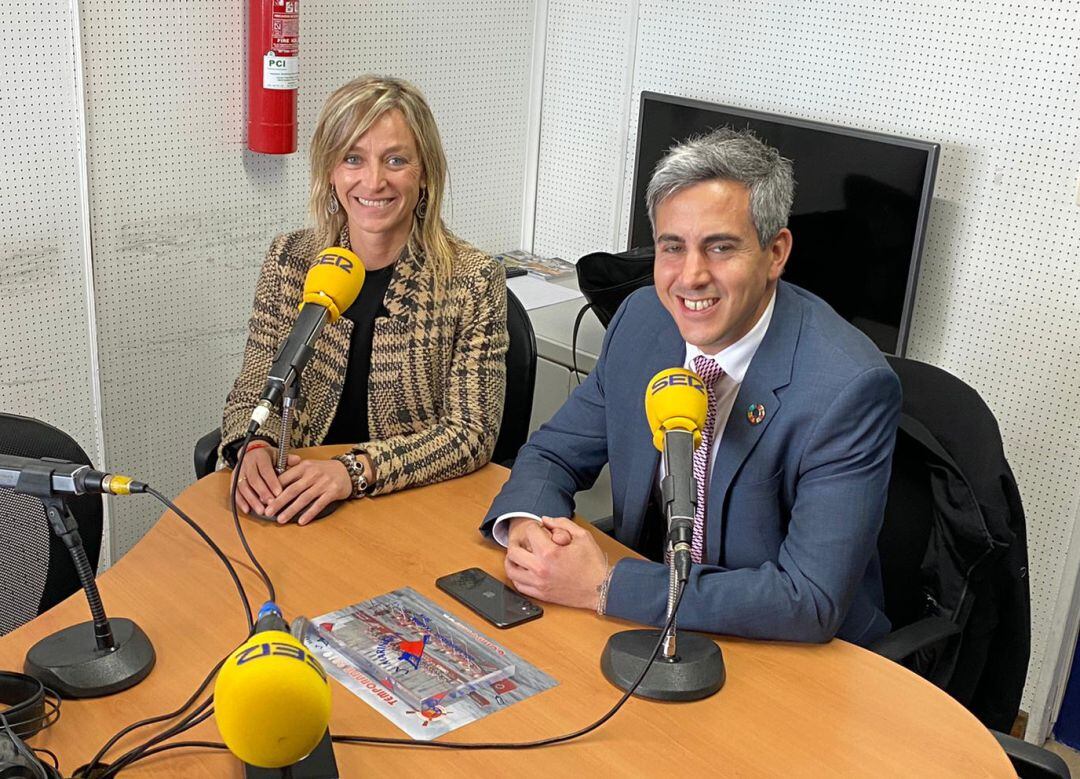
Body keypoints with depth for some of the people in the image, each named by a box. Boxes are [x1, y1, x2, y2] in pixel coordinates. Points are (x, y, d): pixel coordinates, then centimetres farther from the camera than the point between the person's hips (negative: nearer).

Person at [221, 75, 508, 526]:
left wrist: (354, 471, -25)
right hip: (296, 506, 3)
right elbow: (253, 393, 5)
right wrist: (253, 448, -18)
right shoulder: (290, 260, 1)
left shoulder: (473, 281, -9)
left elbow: (471, 433, -12)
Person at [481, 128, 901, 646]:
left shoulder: (849, 389, -23)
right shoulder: (641, 319, -5)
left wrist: (605, 586, -28)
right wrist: (525, 523, -18)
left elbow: (810, 603, -27)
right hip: (649, 623, 6)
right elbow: (555, 452, 5)